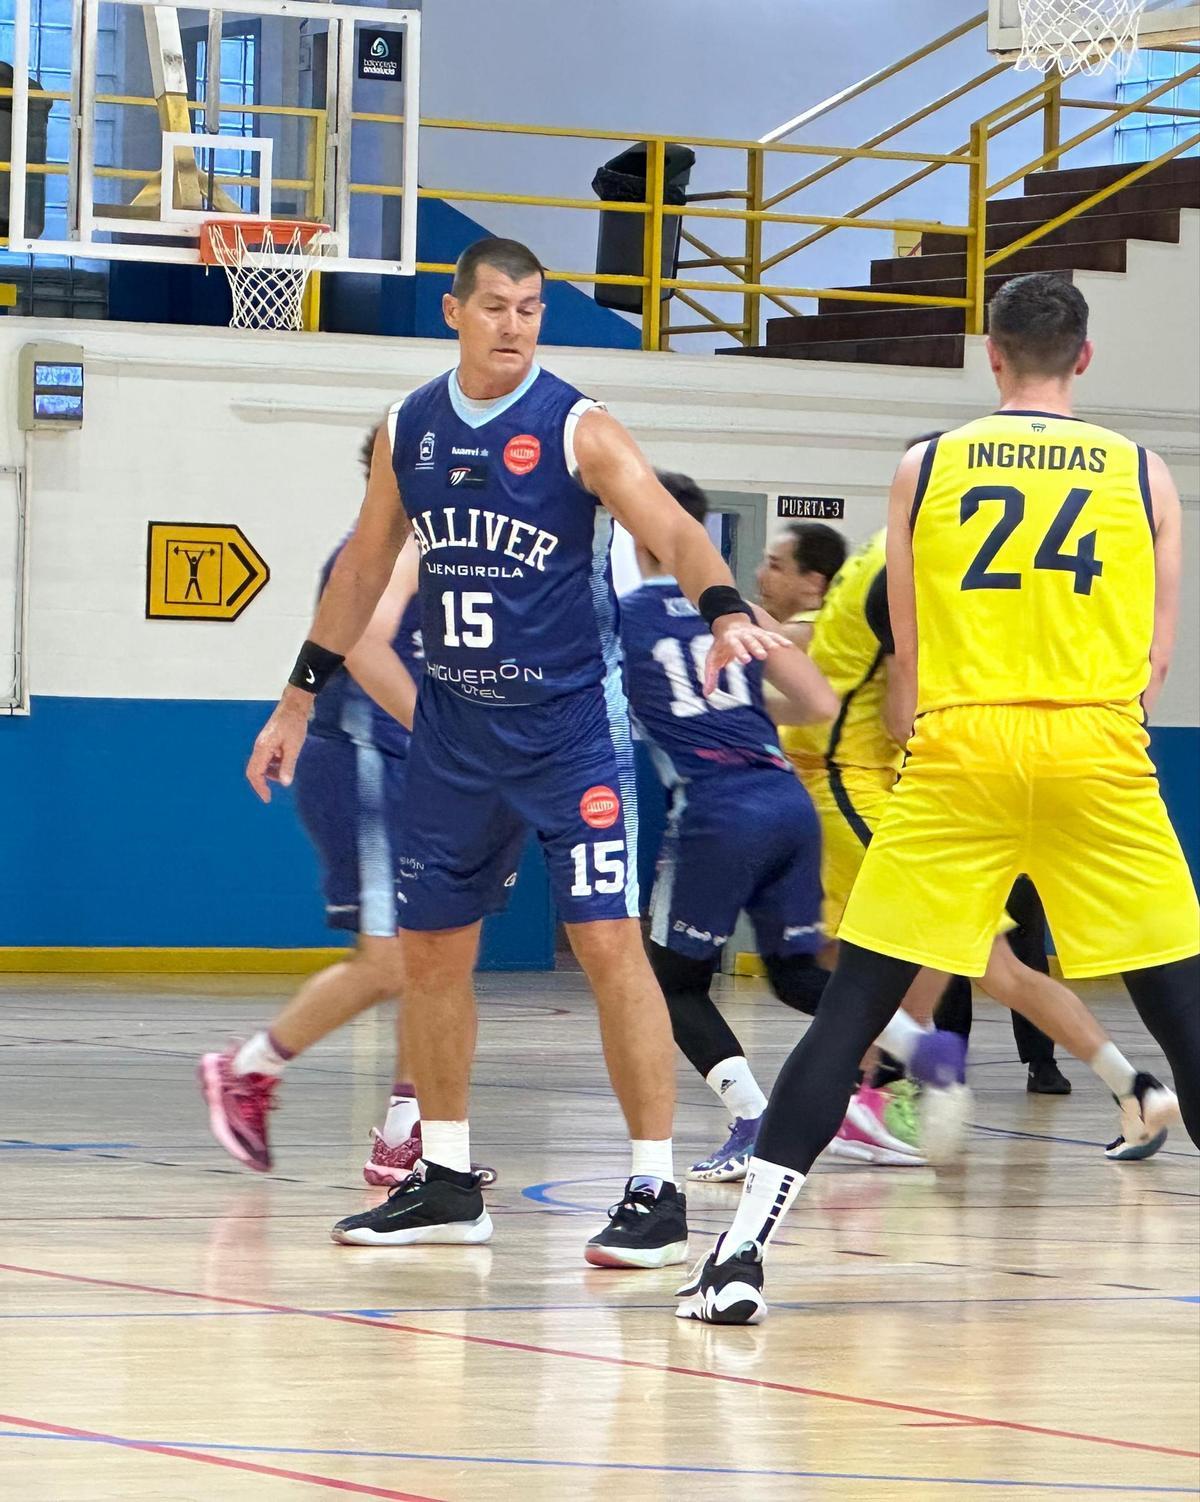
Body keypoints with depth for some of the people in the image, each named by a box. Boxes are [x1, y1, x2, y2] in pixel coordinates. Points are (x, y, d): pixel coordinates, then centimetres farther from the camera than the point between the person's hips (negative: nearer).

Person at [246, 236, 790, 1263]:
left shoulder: (578, 430, -11)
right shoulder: (409, 431, 5)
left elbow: (674, 532, -23)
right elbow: (365, 565, 17)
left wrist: (726, 612, -43)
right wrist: (300, 697, 19)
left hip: (570, 725, -6)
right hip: (455, 730, 6)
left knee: (608, 941, -12)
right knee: (431, 947, 10)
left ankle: (656, 1191, -9)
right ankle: (447, 1183, 24)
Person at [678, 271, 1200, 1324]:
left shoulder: (927, 468, 9)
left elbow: (910, 654, 12)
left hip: (961, 744, 0)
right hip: (1098, 752, 0)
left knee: (855, 1001, 1)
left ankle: (744, 1249, -5)